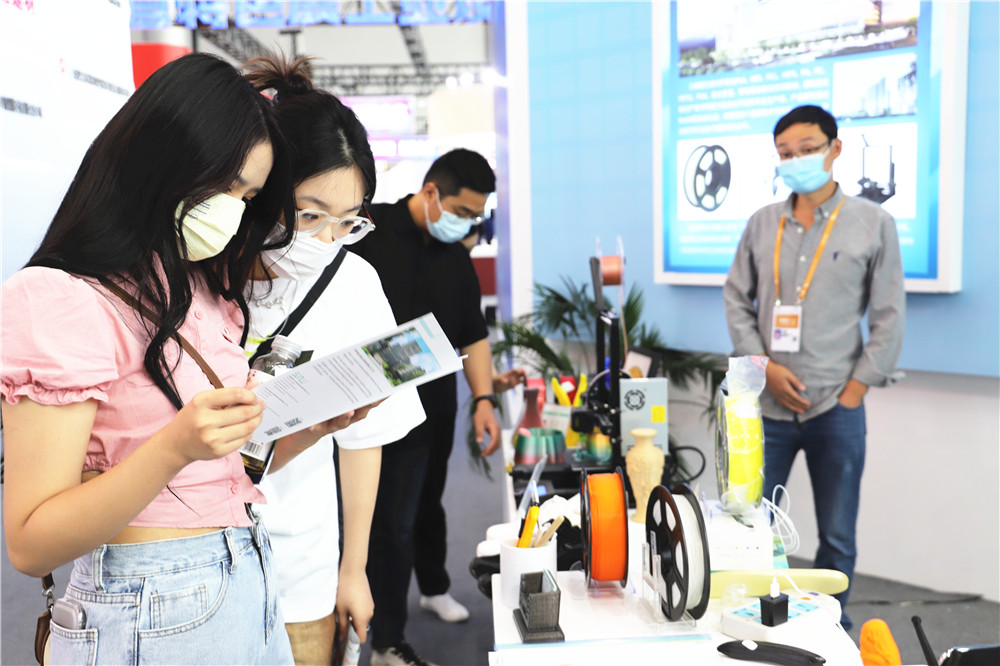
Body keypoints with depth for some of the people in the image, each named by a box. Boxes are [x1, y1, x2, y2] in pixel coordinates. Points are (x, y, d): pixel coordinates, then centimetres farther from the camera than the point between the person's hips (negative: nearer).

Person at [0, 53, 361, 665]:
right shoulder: (64, 301, -16)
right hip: (154, 614, -7)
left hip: (252, 584, 8)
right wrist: (176, 447, -31)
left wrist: (311, 429, -5)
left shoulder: (204, 290, 10)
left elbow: (225, 471, 11)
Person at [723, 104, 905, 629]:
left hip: (835, 408, -2)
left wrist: (854, 392, -5)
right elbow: (736, 299, 9)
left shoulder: (873, 223, 0)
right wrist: (765, 367, -5)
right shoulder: (763, 223, 7)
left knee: (837, 539, 8)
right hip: (768, 404, 2)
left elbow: (889, 317, 0)